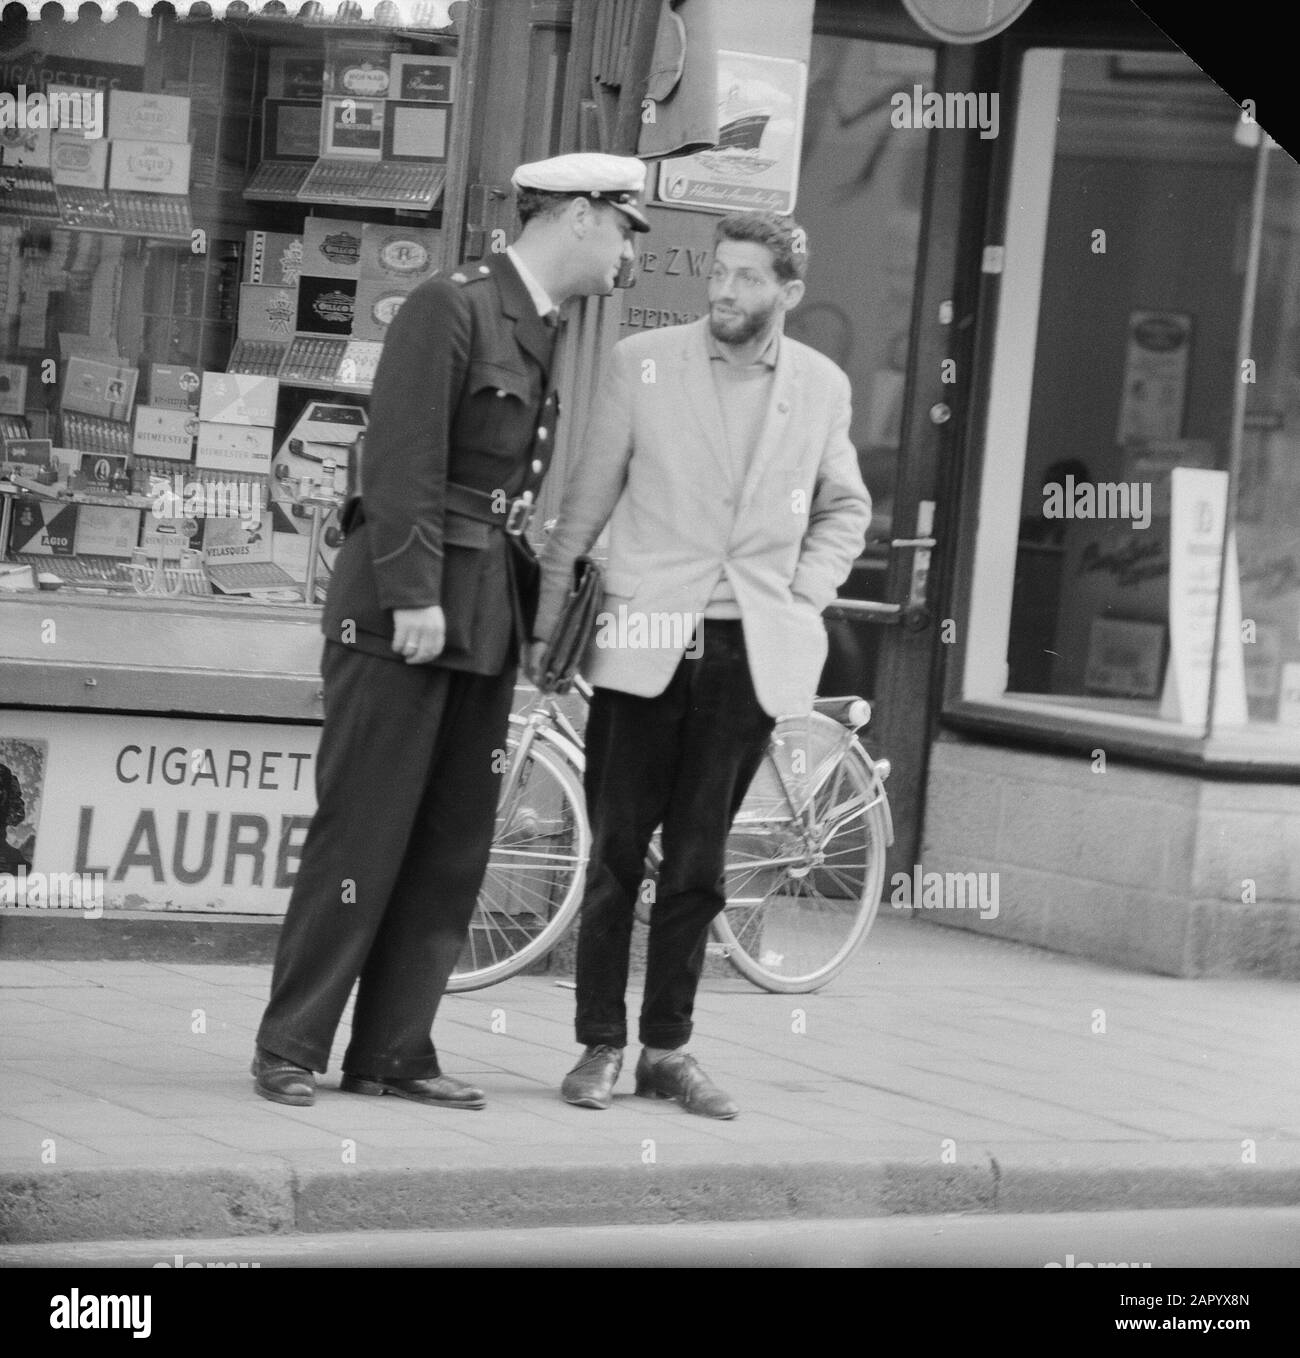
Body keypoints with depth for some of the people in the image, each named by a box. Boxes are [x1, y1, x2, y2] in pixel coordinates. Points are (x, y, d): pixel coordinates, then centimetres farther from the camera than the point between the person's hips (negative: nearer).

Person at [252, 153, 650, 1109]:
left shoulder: (553, 336, 16)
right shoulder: (451, 310, -9)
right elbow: (404, 460, -15)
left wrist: (539, 603, 8)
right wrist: (415, 596, -20)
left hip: (490, 616, 8)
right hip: (407, 609, -8)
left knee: (453, 849, 7)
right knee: (364, 833, -5)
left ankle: (393, 1052, 13)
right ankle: (291, 1048, 3)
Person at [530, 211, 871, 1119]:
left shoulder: (822, 385, 6)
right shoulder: (643, 362, 0)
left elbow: (846, 508, 20)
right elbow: (588, 497, 5)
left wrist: (808, 593, 6)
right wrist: (550, 620, 3)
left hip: (751, 653, 1)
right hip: (646, 643, -1)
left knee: (697, 866, 6)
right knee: (616, 855, 1)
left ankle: (668, 1047, 16)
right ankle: (601, 1045, 10)